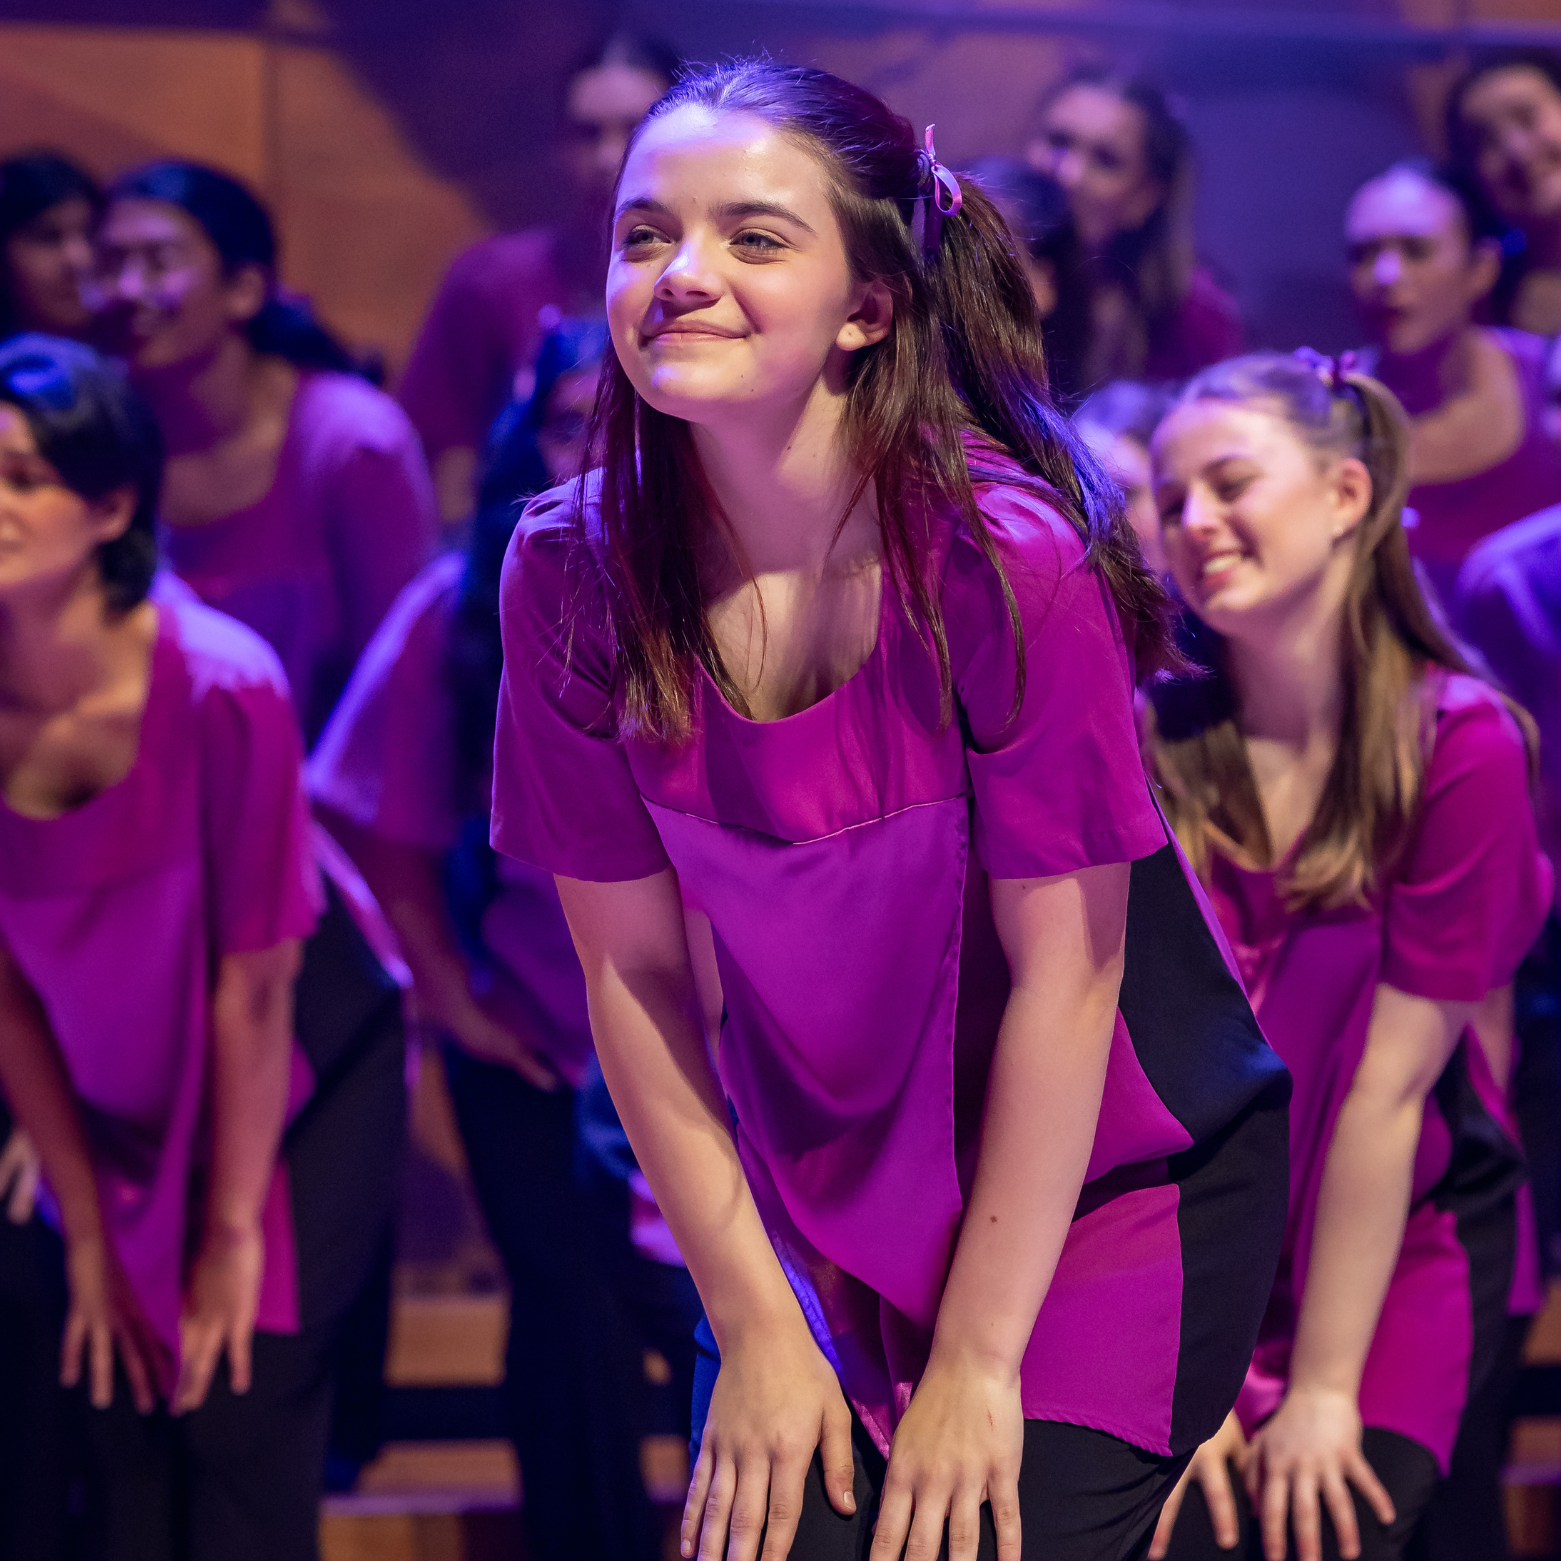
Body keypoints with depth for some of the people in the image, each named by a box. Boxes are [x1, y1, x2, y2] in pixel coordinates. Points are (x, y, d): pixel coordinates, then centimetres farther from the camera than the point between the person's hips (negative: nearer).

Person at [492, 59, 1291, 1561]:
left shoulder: (1006, 558, -23)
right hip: (825, 1210, 3)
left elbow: (1065, 970, -18)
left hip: (1106, 1194, -3)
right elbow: (634, 967, -6)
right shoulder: (571, 575, -12)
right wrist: (754, 1327, -5)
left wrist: (979, 1361, -14)